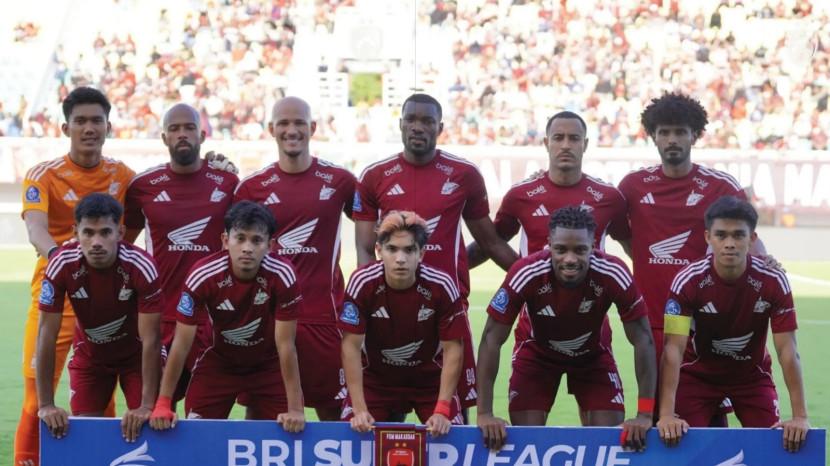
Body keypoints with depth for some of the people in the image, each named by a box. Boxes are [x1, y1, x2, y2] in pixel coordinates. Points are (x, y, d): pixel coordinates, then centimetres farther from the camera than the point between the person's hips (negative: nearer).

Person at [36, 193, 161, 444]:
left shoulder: (141, 267, -32)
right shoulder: (61, 265, -29)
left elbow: (150, 339, -28)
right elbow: (47, 334, -24)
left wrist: (147, 406, -32)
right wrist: (46, 404, -25)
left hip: (135, 354, -1)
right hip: (89, 354, 1)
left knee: (143, 426, -12)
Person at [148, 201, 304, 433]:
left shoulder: (282, 276, -28)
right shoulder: (202, 276, -27)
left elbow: (285, 345, -22)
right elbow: (182, 343, -20)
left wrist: (295, 409, -24)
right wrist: (163, 404, -20)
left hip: (268, 364, 0)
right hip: (219, 362, 0)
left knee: (285, 431, -9)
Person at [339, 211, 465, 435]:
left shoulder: (442, 286, -23)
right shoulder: (362, 283, -23)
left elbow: (452, 349, -16)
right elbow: (351, 346, -18)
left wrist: (442, 410, -22)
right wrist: (359, 409, -22)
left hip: (430, 379, 0)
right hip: (375, 378, 0)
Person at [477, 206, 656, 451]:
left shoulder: (614, 275, -34)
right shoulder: (526, 275, -35)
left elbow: (643, 340, -25)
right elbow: (491, 340, -28)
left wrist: (645, 415, -28)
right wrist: (484, 413, -31)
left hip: (593, 356, 1)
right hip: (538, 355, -1)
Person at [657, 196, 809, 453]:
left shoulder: (774, 282, -23)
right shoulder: (688, 281, -26)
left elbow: (787, 350, -21)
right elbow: (674, 349, -29)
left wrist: (800, 417, -27)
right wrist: (666, 415, -37)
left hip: (753, 374, 1)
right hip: (697, 372, -1)